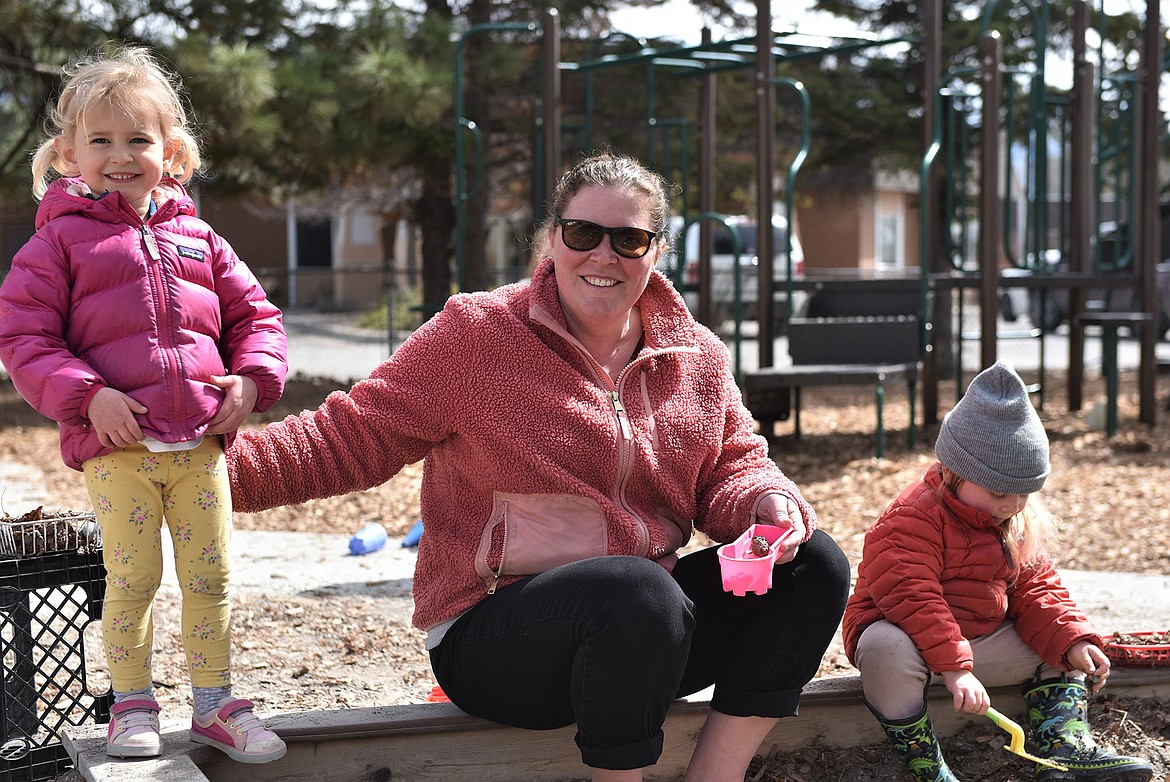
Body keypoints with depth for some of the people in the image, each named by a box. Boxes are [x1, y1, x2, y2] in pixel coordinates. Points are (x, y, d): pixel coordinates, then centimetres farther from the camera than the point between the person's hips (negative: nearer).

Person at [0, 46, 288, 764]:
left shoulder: (196, 237, 12)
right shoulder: (60, 238, 1)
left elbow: (252, 312, 19)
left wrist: (250, 378, 0)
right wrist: (88, 395, -16)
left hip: (202, 441, 3)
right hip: (117, 446, -3)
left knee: (211, 577, 7)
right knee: (133, 578, 1)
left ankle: (215, 703, 20)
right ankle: (132, 704, 18)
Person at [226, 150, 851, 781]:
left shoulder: (698, 357, 9)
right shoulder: (475, 332, -5)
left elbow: (731, 469, 12)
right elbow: (349, 438, -5)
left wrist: (767, 503, -13)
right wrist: (222, 466, -19)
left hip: (646, 627, 6)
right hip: (489, 637, -6)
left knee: (815, 564, -9)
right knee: (637, 587, -36)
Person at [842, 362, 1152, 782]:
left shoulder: (1018, 524, 6)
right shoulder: (912, 519, -21)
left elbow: (1035, 590, 8)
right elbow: (912, 598, -29)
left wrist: (1073, 642, -10)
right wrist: (954, 668, -36)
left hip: (982, 639, 8)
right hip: (910, 635, -8)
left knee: (1061, 645, 7)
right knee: (887, 650, -40)